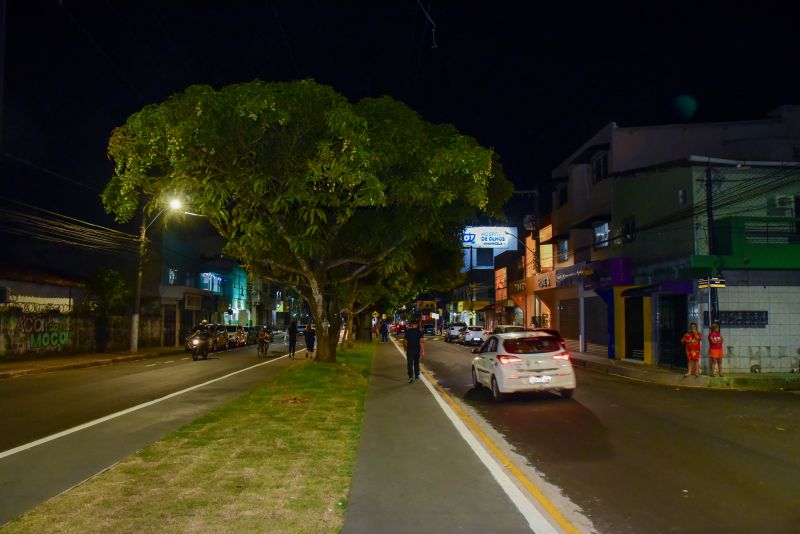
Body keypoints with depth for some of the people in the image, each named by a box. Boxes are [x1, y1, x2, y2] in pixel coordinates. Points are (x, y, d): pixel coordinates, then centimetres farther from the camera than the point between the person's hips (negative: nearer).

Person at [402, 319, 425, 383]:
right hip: (417, 350, 1)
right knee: (416, 363, 16)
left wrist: (405, 348, 21)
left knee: (410, 363, -3)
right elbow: (421, 341, -14)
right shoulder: (419, 331, -5)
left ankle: (410, 376, -18)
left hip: (409, 350, -1)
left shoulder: (407, 331, -2)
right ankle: (416, 376, 23)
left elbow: (405, 341, 3)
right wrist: (423, 351, -13)